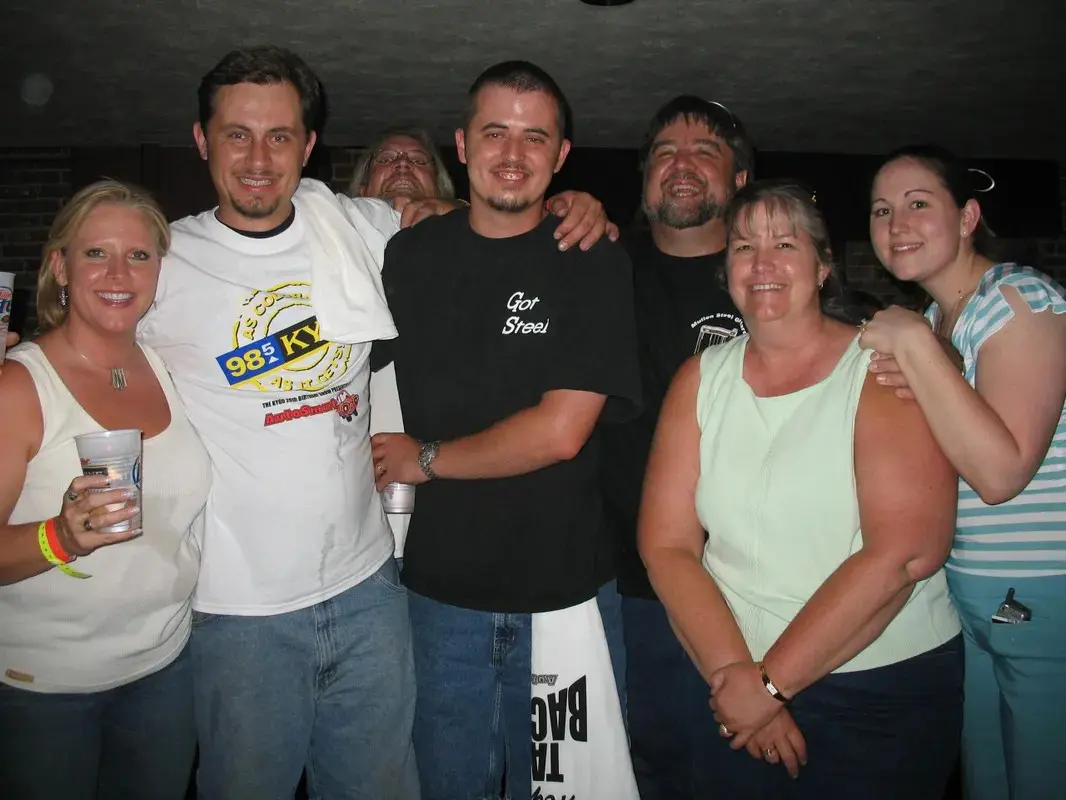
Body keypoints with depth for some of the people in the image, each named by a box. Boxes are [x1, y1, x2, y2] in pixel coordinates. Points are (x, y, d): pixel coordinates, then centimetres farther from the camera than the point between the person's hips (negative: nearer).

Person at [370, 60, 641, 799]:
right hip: (445, 591, 2)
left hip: (565, 592, -2)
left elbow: (560, 431, -15)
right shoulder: (410, 256, 2)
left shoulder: (594, 263, -7)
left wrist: (426, 459, -7)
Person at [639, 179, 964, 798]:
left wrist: (769, 682, -19)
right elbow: (666, 544, -5)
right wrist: (734, 675, -15)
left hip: (889, 696, -2)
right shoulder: (700, 379, 1)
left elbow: (908, 551, -20)